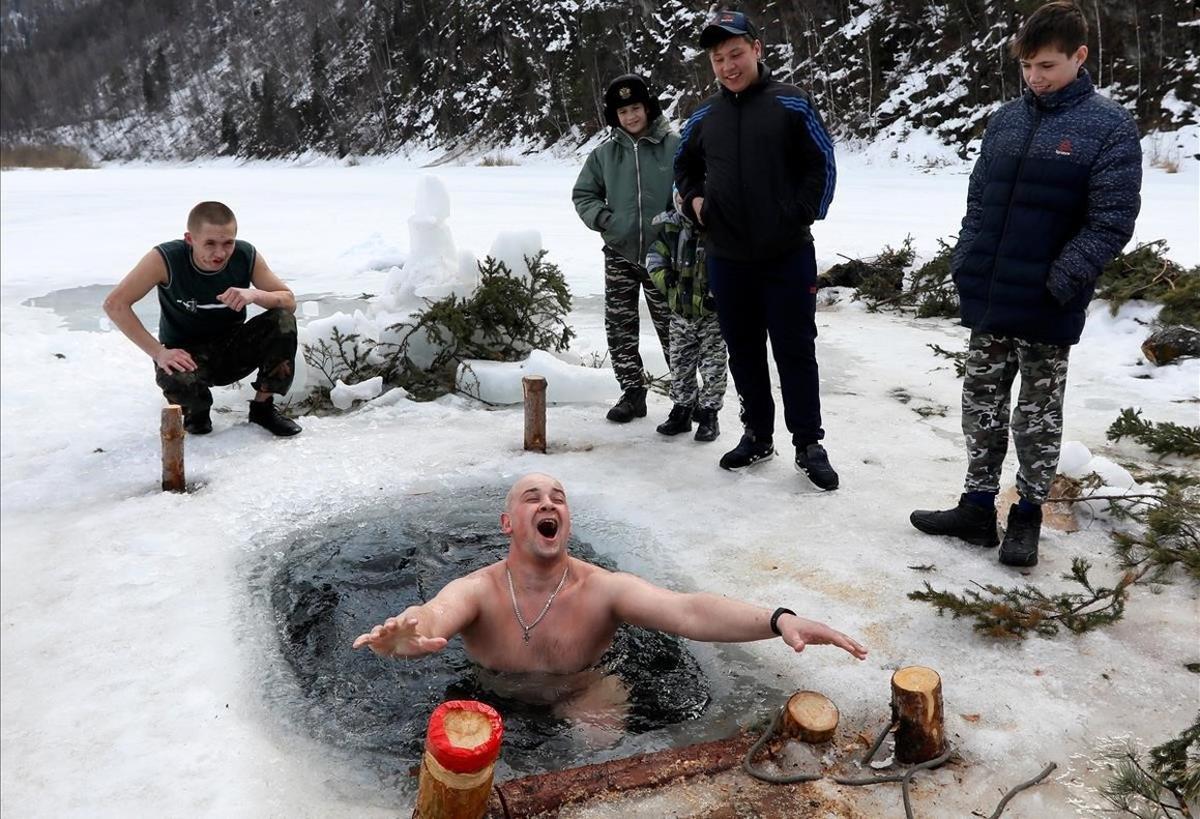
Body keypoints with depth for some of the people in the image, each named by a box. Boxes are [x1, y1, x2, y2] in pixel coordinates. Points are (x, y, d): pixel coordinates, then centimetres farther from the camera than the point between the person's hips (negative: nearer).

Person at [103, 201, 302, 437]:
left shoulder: (246, 256, -16)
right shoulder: (166, 259, -23)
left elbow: (289, 301, -11)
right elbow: (115, 304, -20)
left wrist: (255, 295, -33)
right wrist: (159, 352, -27)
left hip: (233, 349, 3)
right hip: (185, 355, -3)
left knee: (283, 320, -23)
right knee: (173, 378, -38)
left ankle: (263, 407, -4)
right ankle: (196, 411, 2)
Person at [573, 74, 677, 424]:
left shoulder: (674, 146, -5)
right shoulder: (605, 152, 4)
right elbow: (583, 194, 12)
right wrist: (602, 218, -6)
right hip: (619, 254, 3)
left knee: (671, 326, 4)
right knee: (620, 326, 6)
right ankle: (632, 392, 19)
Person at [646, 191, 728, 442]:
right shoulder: (670, 228, 0)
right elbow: (655, 256, 13)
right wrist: (663, 277, -4)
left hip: (712, 312, -5)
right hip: (680, 311, 5)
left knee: (712, 366, 3)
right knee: (680, 365, 12)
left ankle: (708, 414, 15)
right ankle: (682, 409, 26)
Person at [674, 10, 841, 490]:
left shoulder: (791, 105, -3)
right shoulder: (705, 116, 8)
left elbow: (822, 163, -1)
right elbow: (684, 164, 23)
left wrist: (804, 214, -9)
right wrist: (694, 199, 6)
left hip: (787, 255, -4)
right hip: (726, 258, 4)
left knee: (795, 350, 2)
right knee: (743, 351, 11)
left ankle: (808, 444, 13)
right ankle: (758, 435, 25)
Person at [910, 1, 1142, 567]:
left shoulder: (1109, 127, -6)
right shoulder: (1004, 121, 8)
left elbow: (1113, 219, -10)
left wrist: (1061, 281, -18)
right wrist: (964, 263, 4)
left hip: (1047, 307, -5)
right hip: (987, 299, 5)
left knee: (1038, 413, 8)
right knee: (981, 402, 11)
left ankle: (1028, 514, 24)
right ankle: (978, 506, 24)